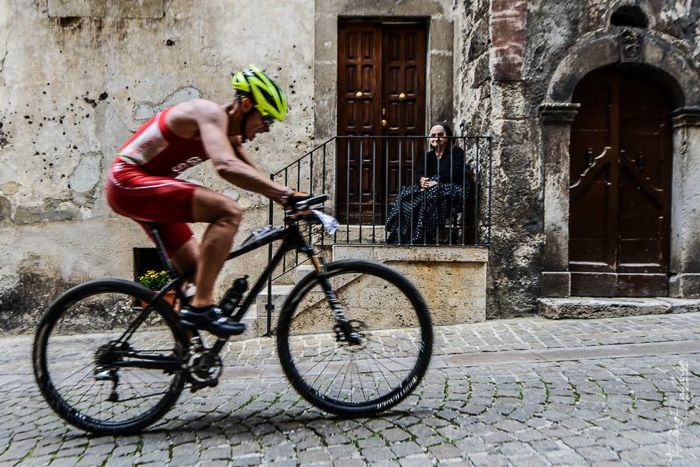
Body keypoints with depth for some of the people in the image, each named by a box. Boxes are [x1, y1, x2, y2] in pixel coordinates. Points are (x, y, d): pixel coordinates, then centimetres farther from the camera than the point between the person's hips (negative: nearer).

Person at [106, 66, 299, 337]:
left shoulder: (230, 135, 11)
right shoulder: (211, 113, -18)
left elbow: (255, 177, 12)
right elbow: (226, 167, -37)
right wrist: (285, 192, -37)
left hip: (136, 187, 10)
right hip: (130, 182, -10)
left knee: (197, 268, 11)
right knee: (229, 212, -26)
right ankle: (201, 306, -24)